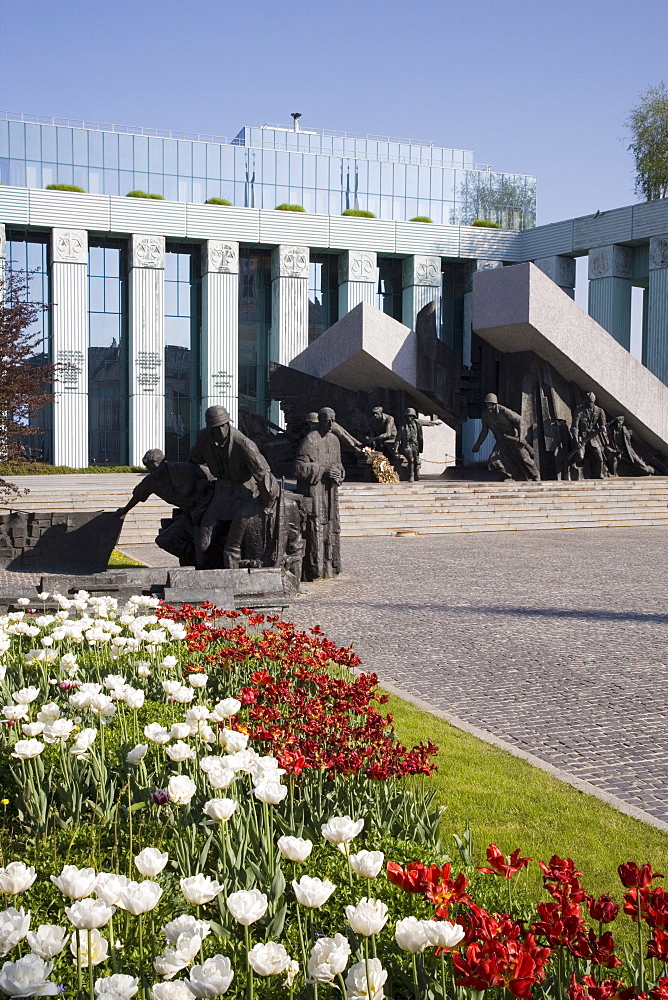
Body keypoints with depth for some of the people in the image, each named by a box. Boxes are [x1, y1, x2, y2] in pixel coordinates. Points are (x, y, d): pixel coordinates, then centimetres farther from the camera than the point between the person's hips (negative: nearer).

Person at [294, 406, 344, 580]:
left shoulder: (334, 440, 13)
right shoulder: (310, 439, -10)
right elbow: (299, 466, -14)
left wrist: (338, 473, -1)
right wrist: (323, 471, -19)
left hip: (330, 491, 8)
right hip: (313, 491, -8)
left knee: (331, 527, 11)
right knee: (315, 527, -8)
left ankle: (329, 566, 20)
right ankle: (314, 569, -5)